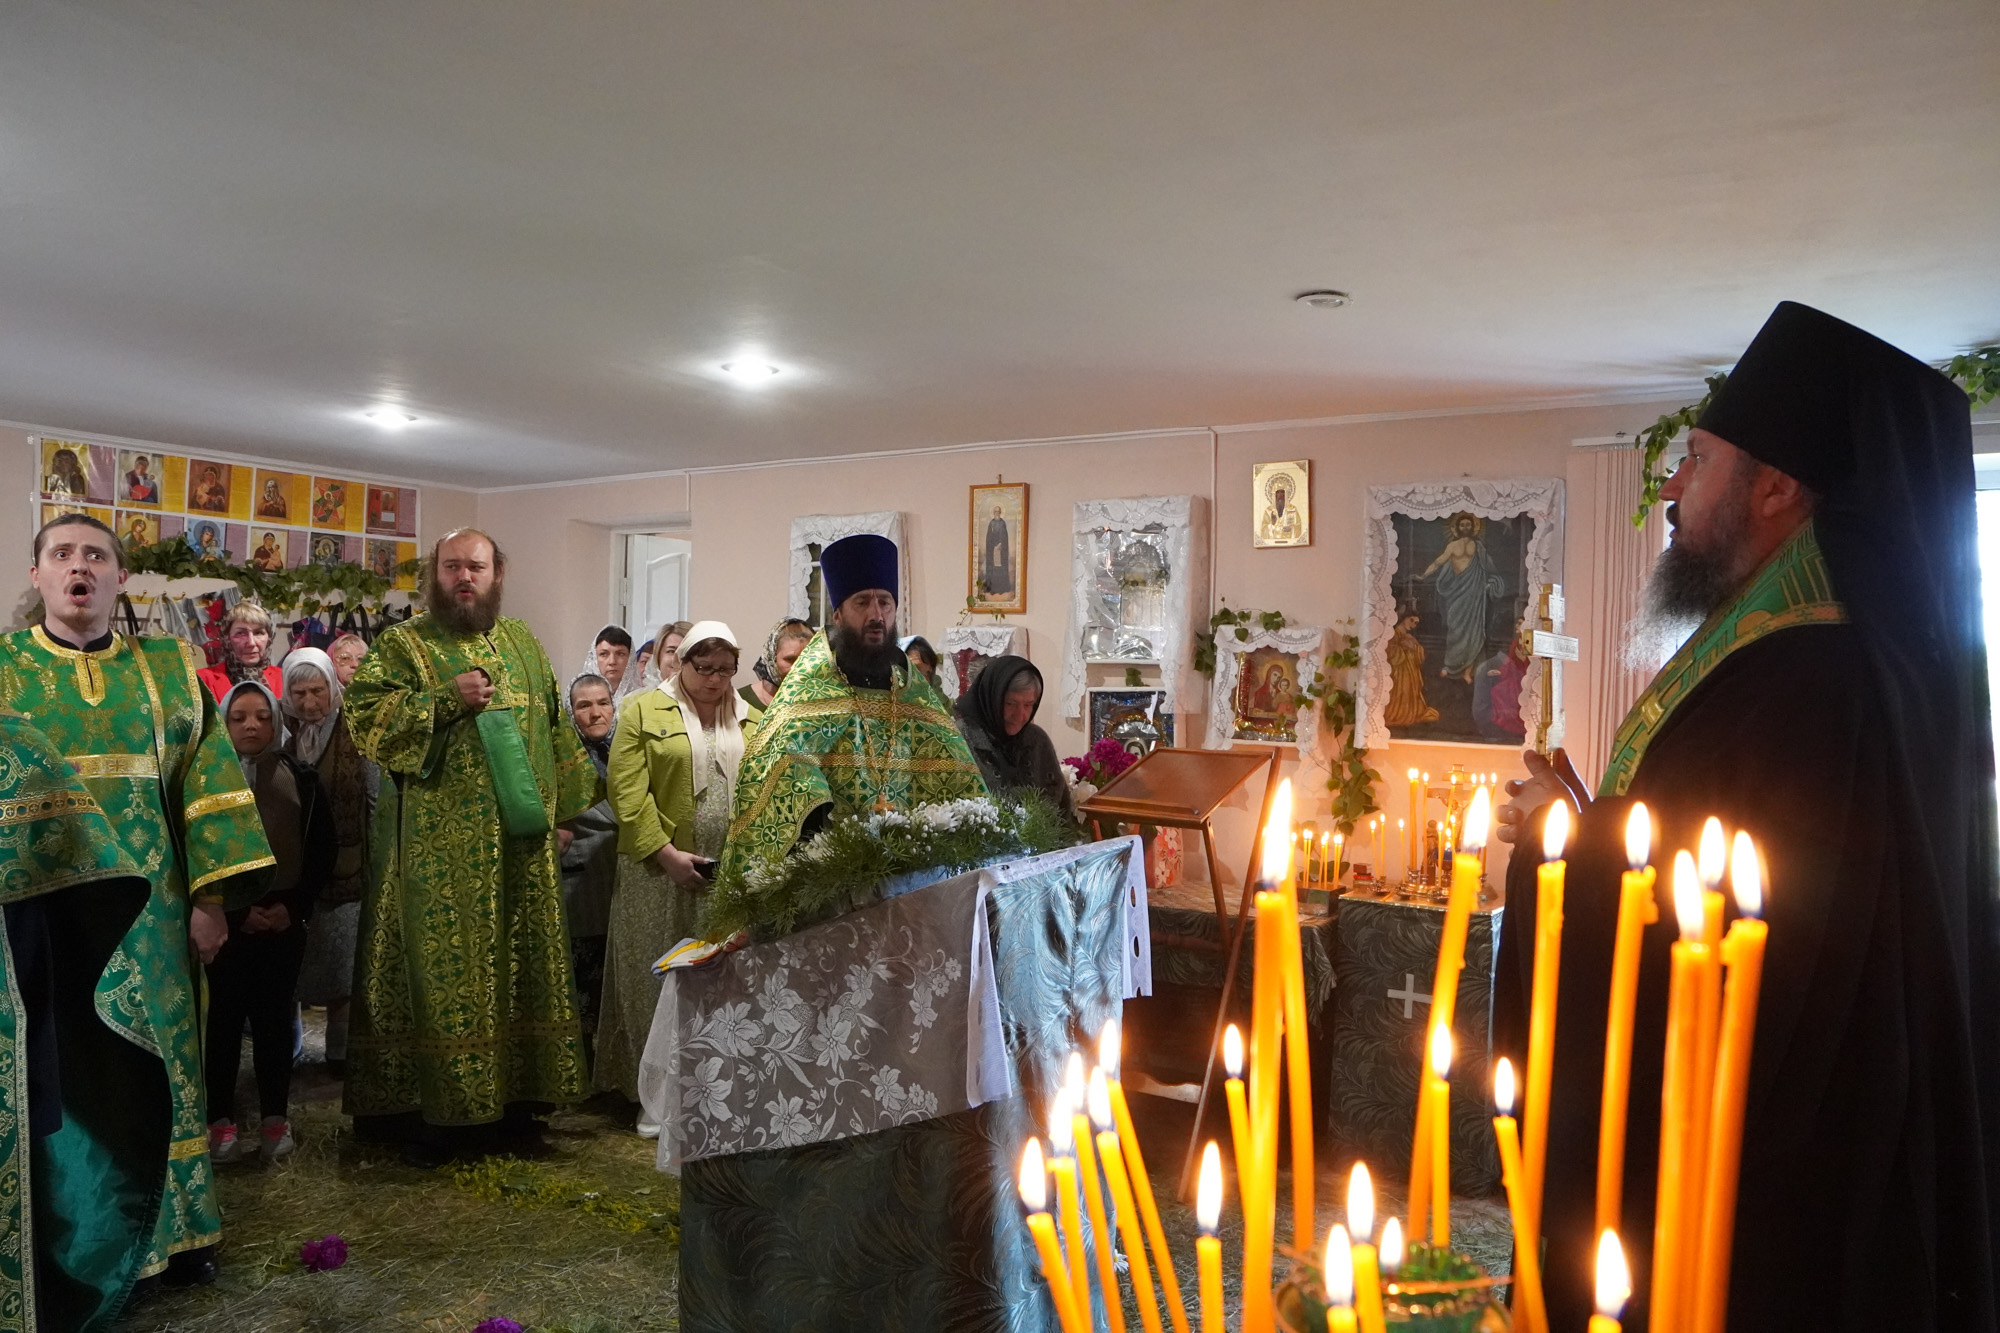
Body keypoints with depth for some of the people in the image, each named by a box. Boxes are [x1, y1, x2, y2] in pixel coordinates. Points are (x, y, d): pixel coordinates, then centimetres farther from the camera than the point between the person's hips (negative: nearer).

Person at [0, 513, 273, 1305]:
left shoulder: (169, 670, 6)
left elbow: (206, 783, 3)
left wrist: (211, 896, -3)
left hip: (145, 917, 1)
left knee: (151, 1080, 9)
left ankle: (166, 1234, 25)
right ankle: (74, 1263, 19)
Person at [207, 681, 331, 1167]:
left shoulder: (300, 780, 5)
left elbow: (321, 850, 6)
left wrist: (293, 906, -4)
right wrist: (236, 911, -9)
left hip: (284, 921, 1)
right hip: (226, 921, -1)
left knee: (274, 1018, 5)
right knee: (224, 1018, 1)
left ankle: (275, 1120, 12)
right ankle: (221, 1122, 10)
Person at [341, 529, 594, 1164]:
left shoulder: (524, 646, 14)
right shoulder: (402, 644, 1)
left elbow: (555, 732, 18)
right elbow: (363, 712, -11)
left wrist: (560, 809, 13)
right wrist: (447, 698, -19)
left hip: (519, 839, 4)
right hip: (438, 845, -4)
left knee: (520, 965, 9)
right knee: (441, 969, -1)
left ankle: (513, 1099, 21)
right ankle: (434, 1109, 11)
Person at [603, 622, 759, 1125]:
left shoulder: (752, 721, 12)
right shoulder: (643, 712, 2)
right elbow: (628, 791, -6)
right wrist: (668, 854, -13)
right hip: (662, 873, -2)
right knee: (659, 984, 4)